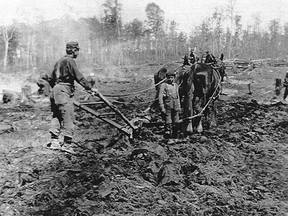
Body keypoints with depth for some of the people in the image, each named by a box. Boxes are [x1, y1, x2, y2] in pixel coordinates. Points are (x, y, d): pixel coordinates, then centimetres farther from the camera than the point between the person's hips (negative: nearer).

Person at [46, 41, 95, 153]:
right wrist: (90, 87, -12)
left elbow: (50, 79, 24)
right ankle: (67, 144, -5)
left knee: (56, 116, 12)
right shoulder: (70, 61, -10)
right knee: (68, 118, -6)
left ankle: (54, 141, 14)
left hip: (55, 90, 10)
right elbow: (79, 77, -17)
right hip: (64, 91, -10)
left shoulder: (59, 61, 19)